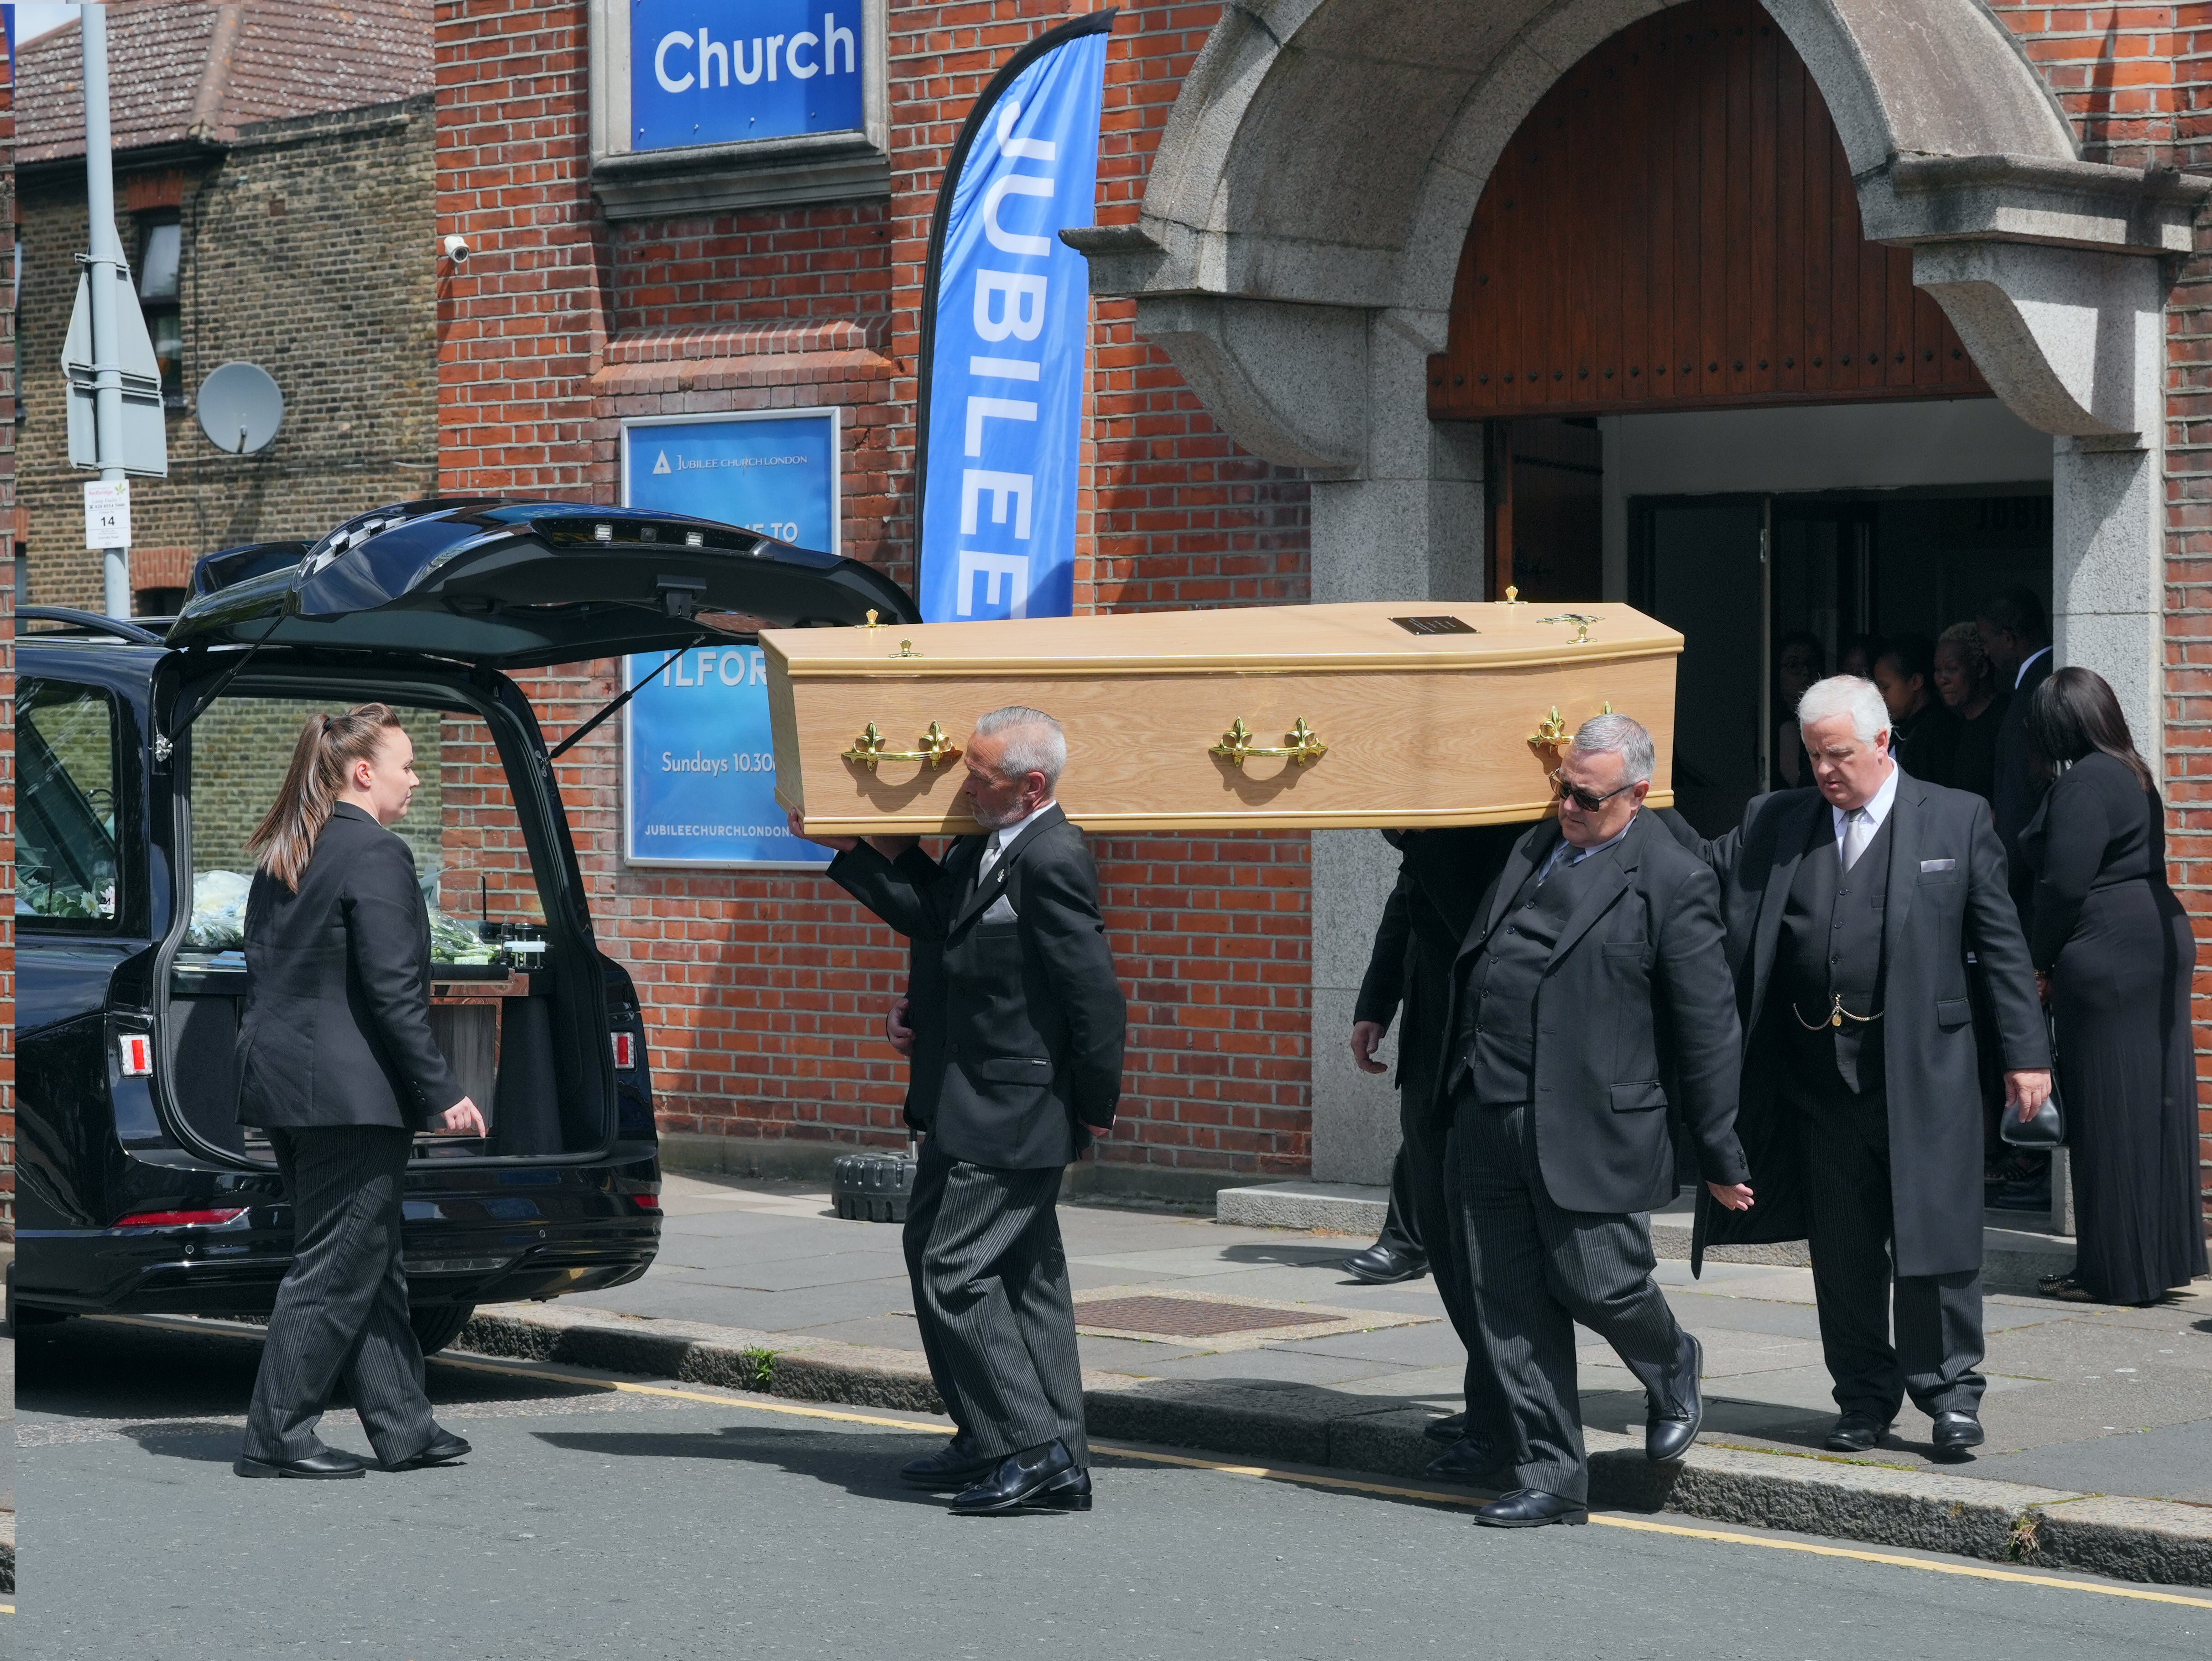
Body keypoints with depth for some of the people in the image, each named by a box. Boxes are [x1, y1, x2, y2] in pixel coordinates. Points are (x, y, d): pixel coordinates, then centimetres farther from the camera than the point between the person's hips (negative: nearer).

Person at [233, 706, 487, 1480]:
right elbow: (393, 989, -18)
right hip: (349, 1089, -9)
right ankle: (276, 1438, 0)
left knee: (370, 1265, 14)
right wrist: (442, 1093, -14)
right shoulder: (377, 854, -13)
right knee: (337, 1269, -2)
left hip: (280, 1080, 9)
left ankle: (404, 1428, 19)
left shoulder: (283, 857, 14)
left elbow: (266, 973, 16)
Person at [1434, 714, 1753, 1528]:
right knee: (1508, 1306, 5)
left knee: (1598, 1284, -4)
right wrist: (1458, 1084, 22)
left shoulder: (1672, 882, -7)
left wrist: (1721, 1160, -4)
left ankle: (1671, 1369, 30)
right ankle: (1551, 1479, 13)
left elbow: (1708, 1029, -5)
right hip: (1488, 1119, 6)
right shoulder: (1533, 850, 13)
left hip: (1590, 1127, -6)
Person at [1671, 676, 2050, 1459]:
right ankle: (1865, 1395, 19)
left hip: (1922, 1070, -3)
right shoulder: (1775, 823, 9)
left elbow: (2002, 944, 3)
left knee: (1934, 1238, -3)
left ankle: (1950, 1391, 9)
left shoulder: (1956, 820, 2)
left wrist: (2026, 1053, -1)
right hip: (1820, 1074, 3)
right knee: (1842, 1247, 8)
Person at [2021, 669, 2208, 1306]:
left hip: (2109, 960, -10)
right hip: (2160, 939, 10)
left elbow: (2064, 884, -18)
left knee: (2110, 1117, -4)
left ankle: (2118, 1272, 0)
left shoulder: (2085, 783, -14)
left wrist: (2042, 961, -5)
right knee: (2154, 1104, 12)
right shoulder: (2134, 776, 16)